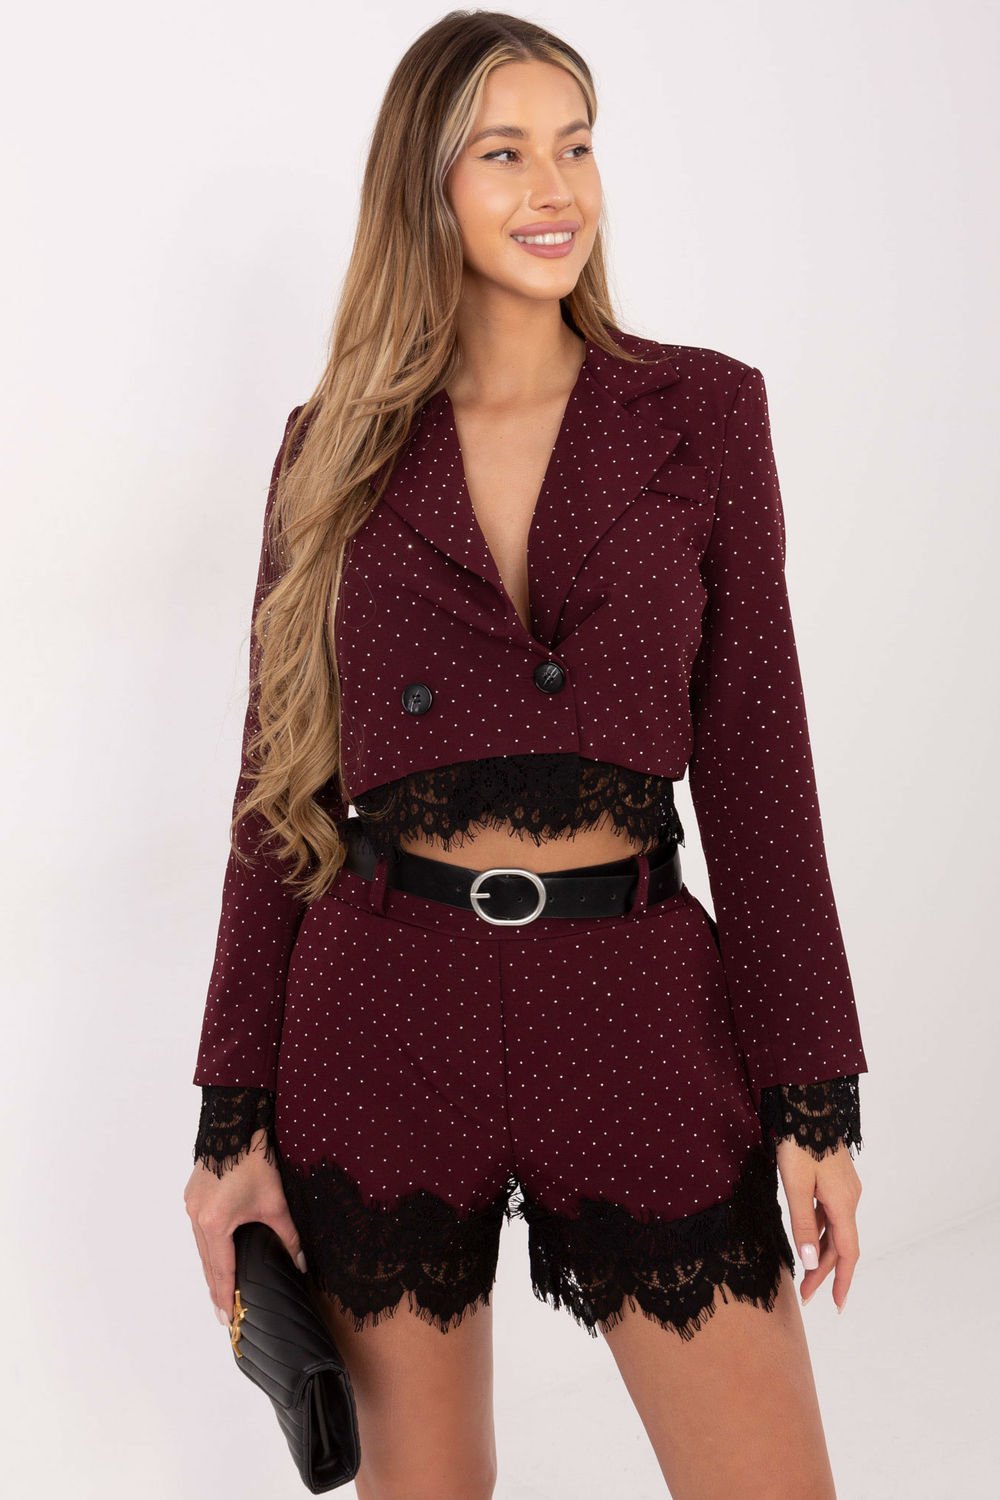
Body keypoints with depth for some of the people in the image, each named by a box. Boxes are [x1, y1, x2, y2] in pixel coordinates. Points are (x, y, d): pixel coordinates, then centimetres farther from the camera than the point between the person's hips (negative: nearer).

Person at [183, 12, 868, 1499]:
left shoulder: (703, 411, 2)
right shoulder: (338, 444, 3)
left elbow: (756, 757, 1)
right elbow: (280, 781, 4)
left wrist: (814, 1097, -2)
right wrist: (234, 1118, 1)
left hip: (634, 999, 0)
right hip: (382, 1009, 1)